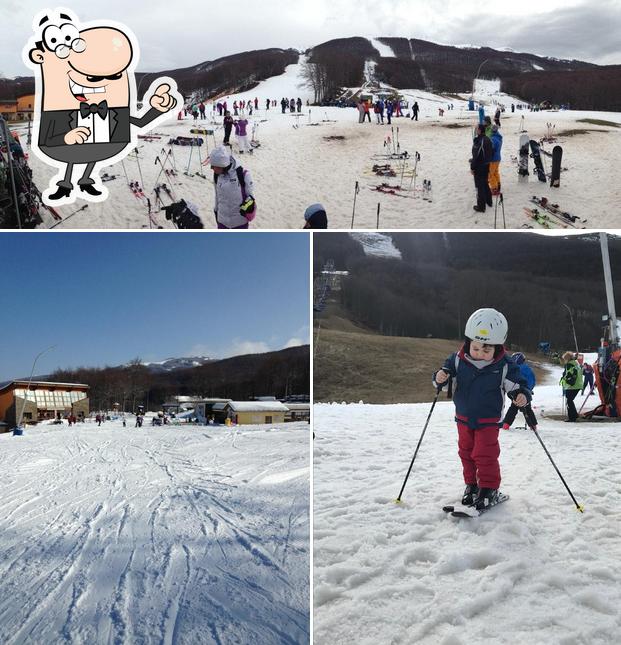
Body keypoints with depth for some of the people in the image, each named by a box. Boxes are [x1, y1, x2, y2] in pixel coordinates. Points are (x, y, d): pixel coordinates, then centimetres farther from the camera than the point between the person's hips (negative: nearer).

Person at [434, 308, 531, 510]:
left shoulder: (505, 367, -17)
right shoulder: (457, 360, -13)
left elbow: (518, 386, -8)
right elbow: (445, 376, -3)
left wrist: (522, 396, -30)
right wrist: (440, 378, -27)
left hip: (489, 420, -3)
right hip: (464, 418, 4)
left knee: (485, 454, -4)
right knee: (466, 452, 15)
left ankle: (489, 489, 14)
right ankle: (471, 485, 32)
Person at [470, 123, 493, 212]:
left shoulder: (478, 141, -24)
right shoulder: (488, 140, 5)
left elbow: (476, 156, -24)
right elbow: (491, 152, 15)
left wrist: (472, 167, -16)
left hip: (479, 168, -9)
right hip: (486, 166, 9)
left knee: (480, 186, -2)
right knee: (485, 184, 24)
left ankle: (481, 206, 2)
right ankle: (489, 201, 37)